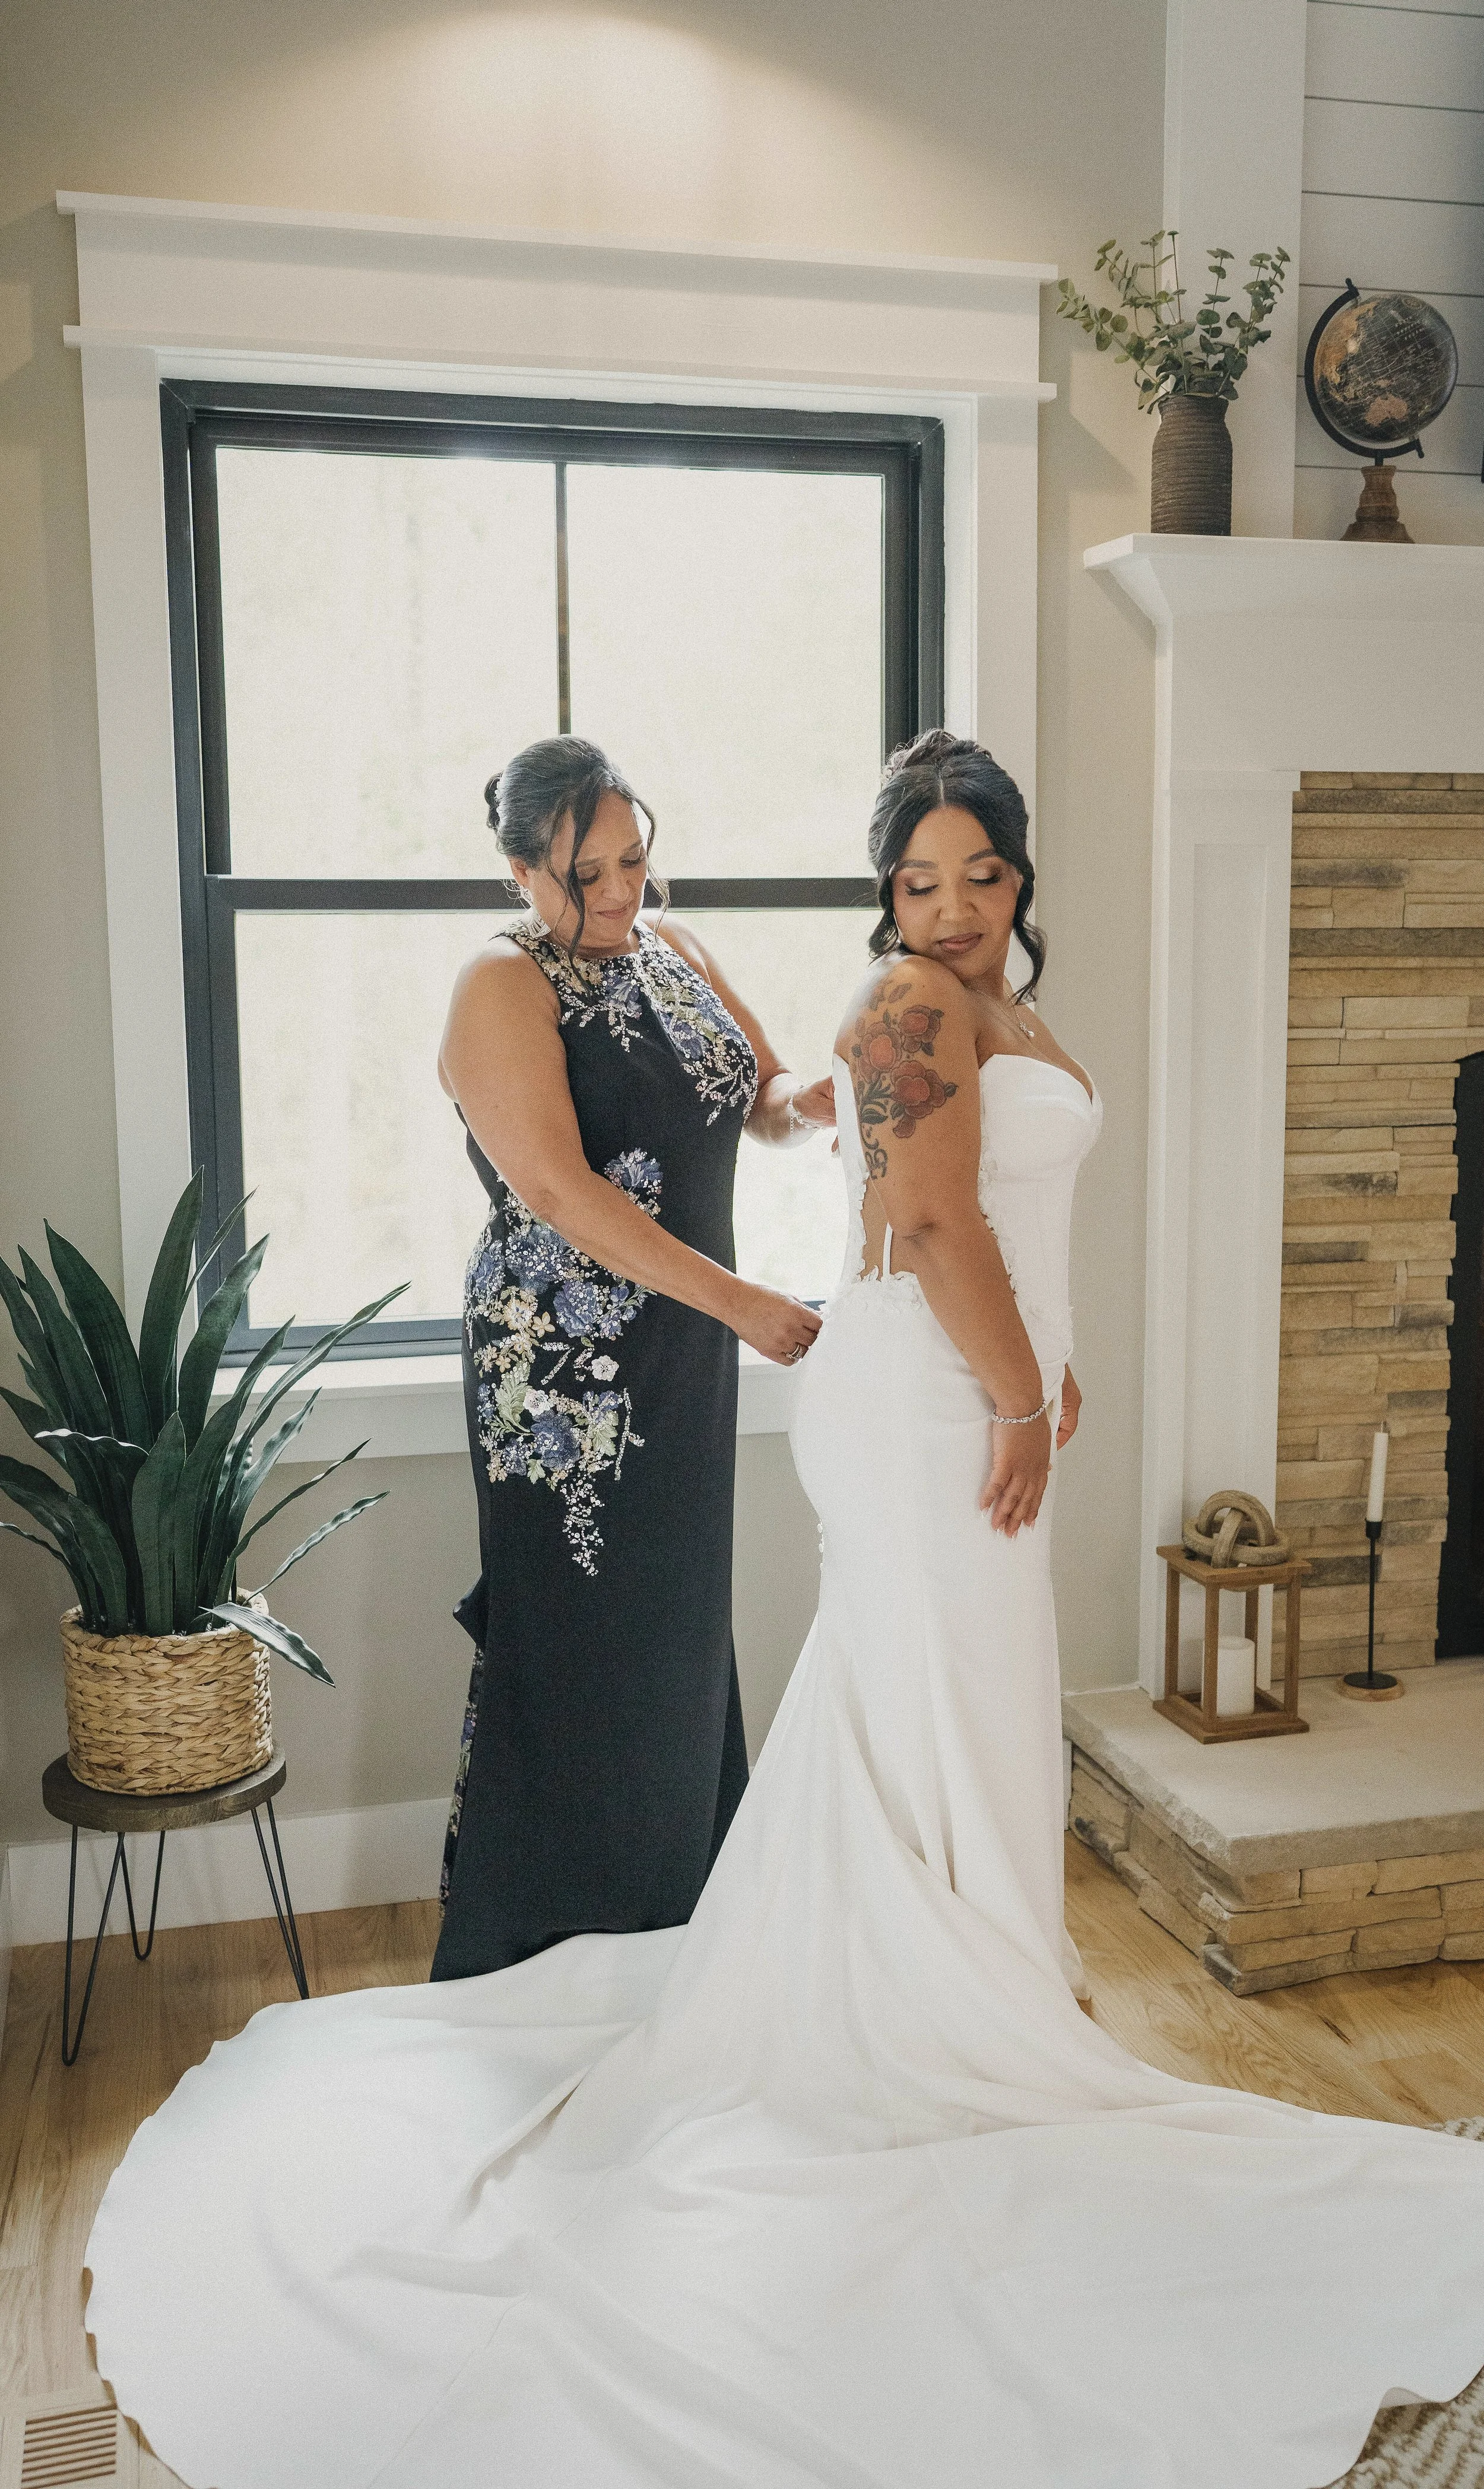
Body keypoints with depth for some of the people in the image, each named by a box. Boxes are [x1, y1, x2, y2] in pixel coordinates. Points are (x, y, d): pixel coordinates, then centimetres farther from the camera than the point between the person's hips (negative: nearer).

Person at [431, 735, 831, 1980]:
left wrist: (808, 1097, -10)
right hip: (565, 1365, -7)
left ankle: (673, 1919, 30)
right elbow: (558, 1189, -22)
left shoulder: (674, 950, 10)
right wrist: (736, 1298, -24)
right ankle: (530, 1950, 16)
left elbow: (764, 1097, 15)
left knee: (682, 1632, 14)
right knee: (573, 1651, 0)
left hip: (686, 1358, 7)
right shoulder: (503, 989, -12)